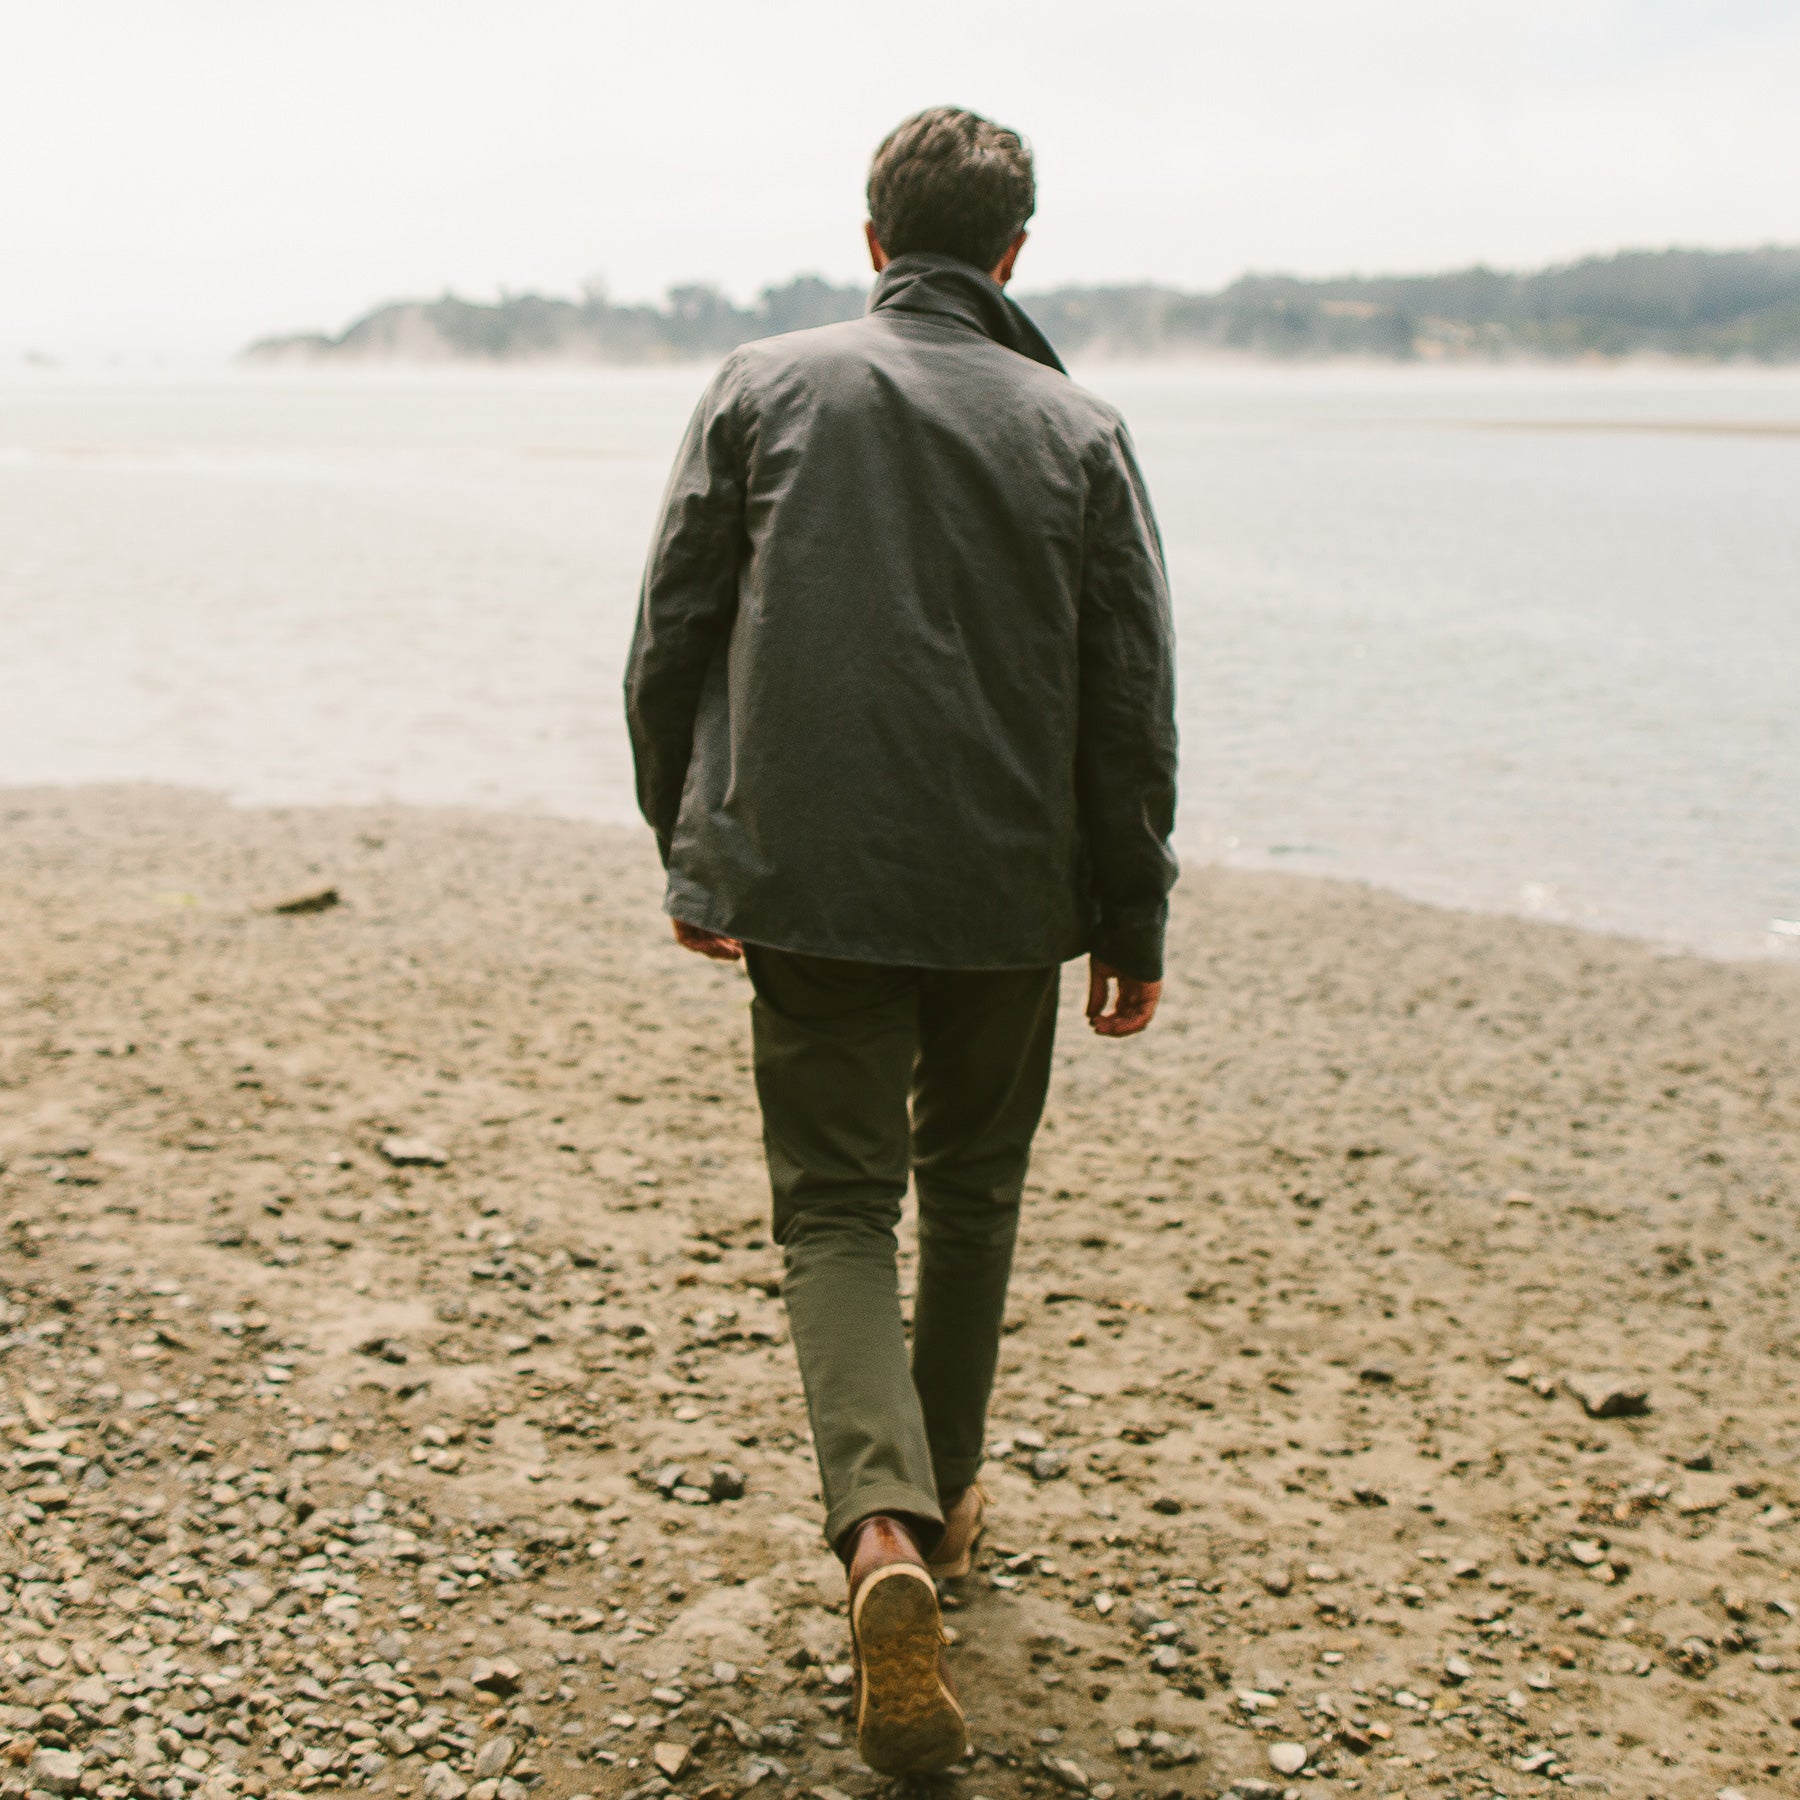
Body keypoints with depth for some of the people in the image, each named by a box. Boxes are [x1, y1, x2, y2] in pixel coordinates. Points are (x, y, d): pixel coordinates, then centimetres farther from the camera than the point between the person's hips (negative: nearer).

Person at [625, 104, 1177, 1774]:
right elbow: (1132, 705, -1)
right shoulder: (1079, 432, 0)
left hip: (803, 881, -1)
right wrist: (1132, 917, 8)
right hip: (1008, 889, 1)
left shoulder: (759, 388, 0)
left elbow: (671, 643, 0)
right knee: (973, 1194, 20)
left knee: (837, 1209, 6)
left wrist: (689, 852, 12)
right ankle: (942, 1496, 34)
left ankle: (883, 1526, -15)